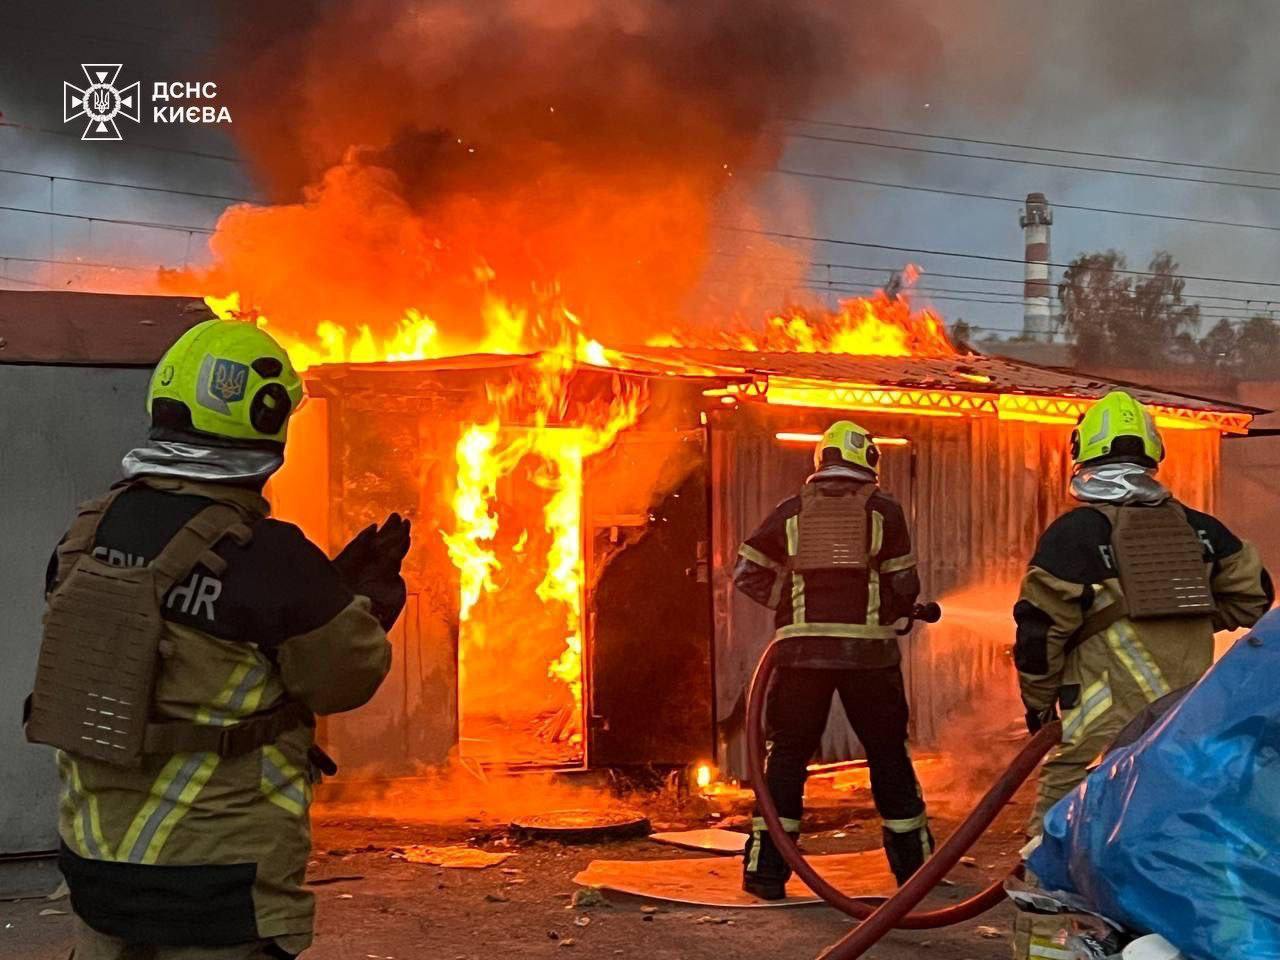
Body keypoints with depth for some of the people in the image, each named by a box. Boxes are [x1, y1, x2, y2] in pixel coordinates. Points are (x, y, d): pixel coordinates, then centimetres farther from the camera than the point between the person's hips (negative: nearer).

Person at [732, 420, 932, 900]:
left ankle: (767, 869, 6)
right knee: (888, 755, 12)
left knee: (788, 754, 8)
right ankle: (914, 862, 20)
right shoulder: (884, 510, 4)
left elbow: (747, 572, 8)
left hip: (802, 646, 1)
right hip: (868, 649, -1)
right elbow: (904, 587, 1)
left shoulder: (792, 511, 8)